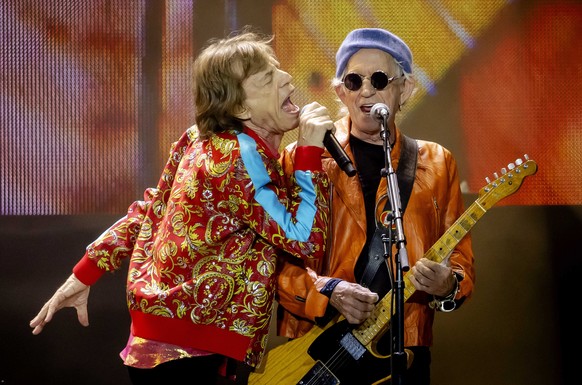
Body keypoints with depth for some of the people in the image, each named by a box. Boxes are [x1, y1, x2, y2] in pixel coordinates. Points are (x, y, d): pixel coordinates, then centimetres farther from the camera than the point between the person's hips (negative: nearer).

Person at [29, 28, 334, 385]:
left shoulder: (201, 139, 6)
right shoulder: (242, 157, -19)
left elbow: (152, 209, 10)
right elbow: (307, 241, -20)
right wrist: (311, 150, -15)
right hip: (191, 349, -9)